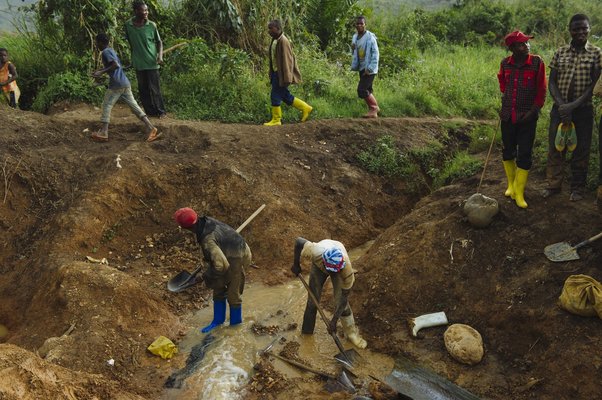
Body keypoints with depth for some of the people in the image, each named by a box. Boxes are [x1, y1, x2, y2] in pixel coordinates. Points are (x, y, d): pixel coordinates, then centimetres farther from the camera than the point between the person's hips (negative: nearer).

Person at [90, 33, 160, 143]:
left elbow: (115, 65, -20)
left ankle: (104, 133, -3)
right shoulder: (111, 50, 21)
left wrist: (102, 72, -16)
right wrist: (100, 70, 34)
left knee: (106, 106, 0)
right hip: (125, 83, 8)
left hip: (116, 84, -8)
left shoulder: (105, 52, -7)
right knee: (134, 106, 4)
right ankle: (150, 128, -4)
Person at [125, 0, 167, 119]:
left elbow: (159, 42, 4)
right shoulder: (128, 25, -2)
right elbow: (130, 43, 11)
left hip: (152, 63, -2)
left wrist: (160, 56, -11)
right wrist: (132, 59, 15)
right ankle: (150, 111, 19)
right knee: (143, 90, 8)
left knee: (155, 89, 0)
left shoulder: (152, 25, -7)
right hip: (139, 63, 2)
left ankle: (161, 112, 13)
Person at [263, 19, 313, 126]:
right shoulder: (274, 41, 11)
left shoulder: (283, 41, -17)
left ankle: (276, 120, 10)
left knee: (275, 96, -3)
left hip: (281, 74, -9)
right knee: (285, 96, 14)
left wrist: (286, 78, -22)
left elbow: (287, 60, -20)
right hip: (276, 73, 9)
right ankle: (305, 108, 23)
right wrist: (271, 75, 20)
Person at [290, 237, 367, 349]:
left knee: (342, 301, -11)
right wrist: (296, 265, -13)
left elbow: (344, 296, -31)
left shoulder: (346, 267, -43)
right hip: (318, 265, 1)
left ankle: (352, 333, 8)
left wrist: (334, 321, -29)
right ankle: (306, 331, 20)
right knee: (313, 300, 1)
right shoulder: (314, 252, -45)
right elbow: (298, 241, -25)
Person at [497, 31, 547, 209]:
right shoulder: (505, 63, -2)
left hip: (527, 117, -3)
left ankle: (519, 192, 10)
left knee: (525, 154, 0)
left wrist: (533, 110, -11)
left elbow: (542, 89, -5)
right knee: (508, 151, 13)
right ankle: (511, 183, 33)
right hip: (507, 116, 3)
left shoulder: (537, 62, -9)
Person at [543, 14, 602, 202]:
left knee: (581, 150, 5)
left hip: (583, 109, -2)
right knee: (555, 148, 6)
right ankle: (554, 184, 20)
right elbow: (552, 82, 2)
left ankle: (577, 188, 18)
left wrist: (573, 106, -18)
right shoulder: (560, 53, 5)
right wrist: (561, 104, -13)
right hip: (560, 108, 2)